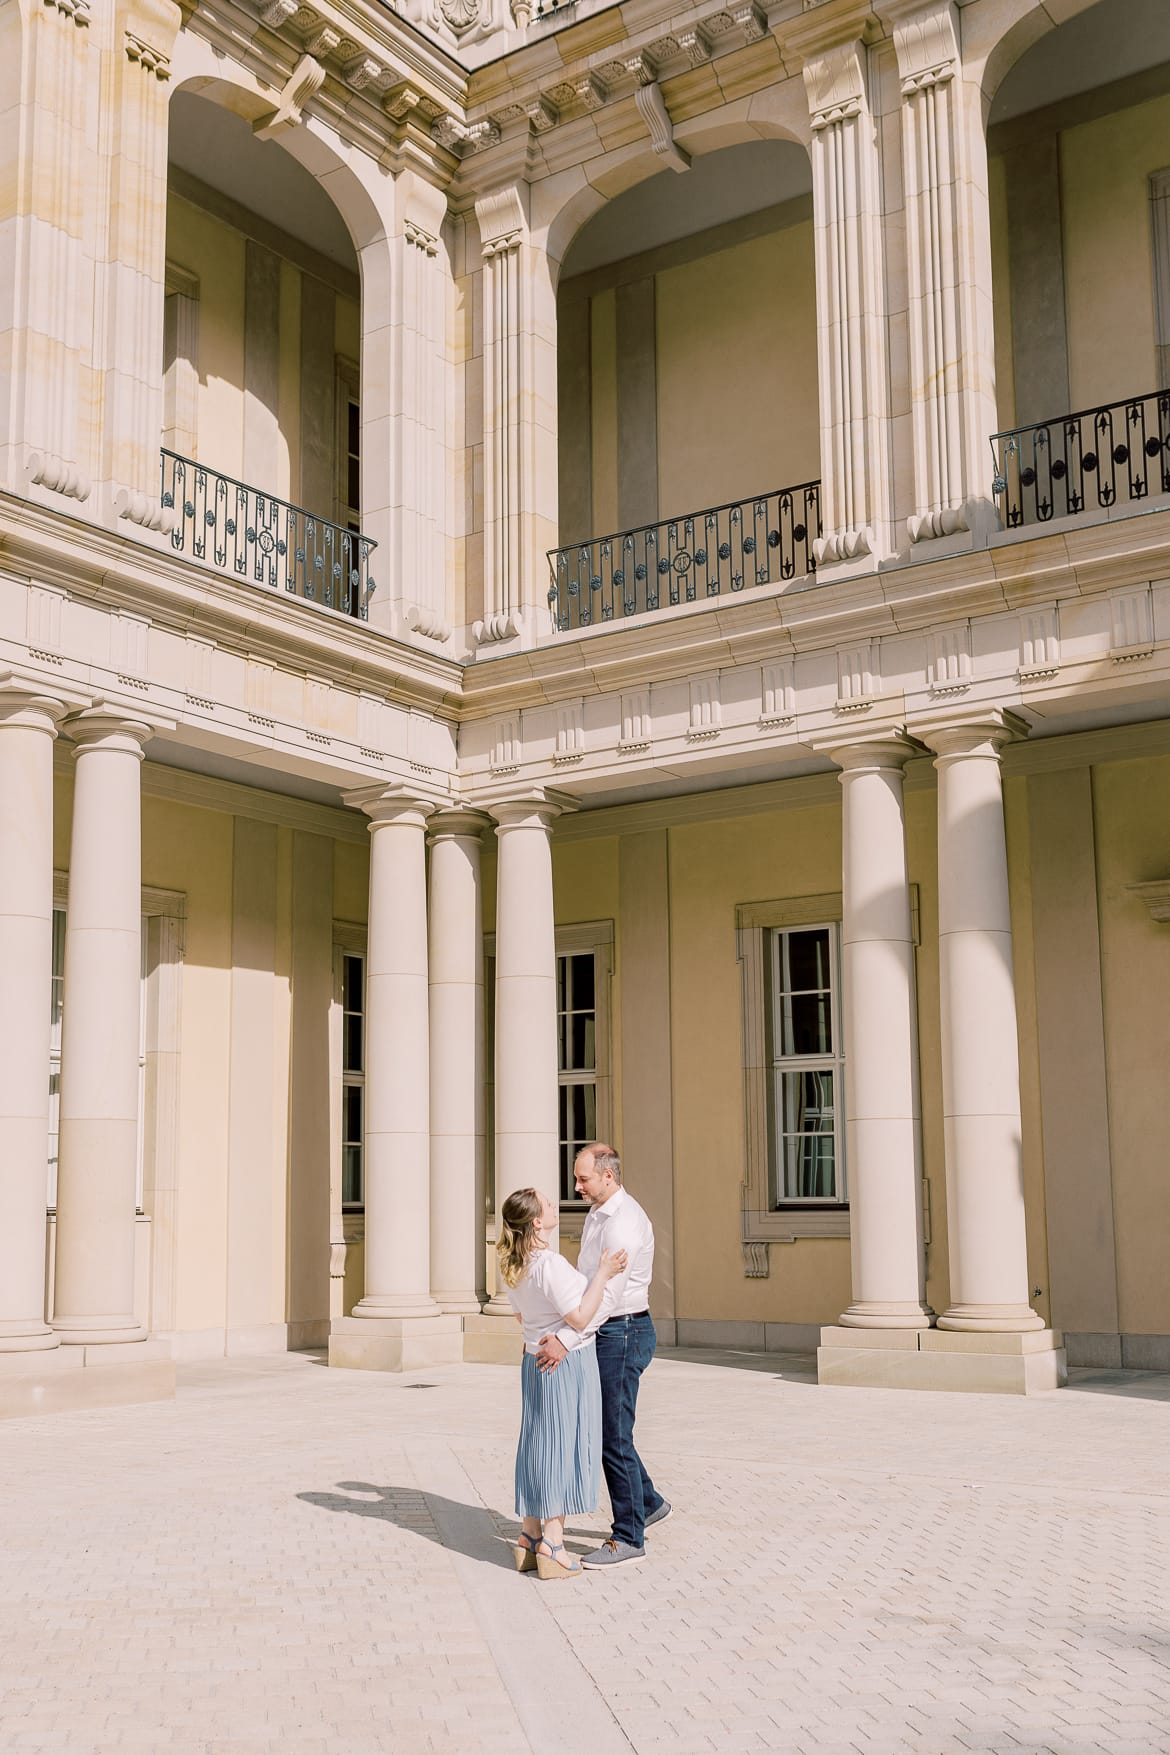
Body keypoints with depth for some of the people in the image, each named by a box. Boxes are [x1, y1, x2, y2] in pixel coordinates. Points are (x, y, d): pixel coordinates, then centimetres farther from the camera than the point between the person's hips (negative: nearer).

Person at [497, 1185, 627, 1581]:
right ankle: (552, 1547, 1)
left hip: (535, 1360, 8)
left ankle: (529, 1538, 18)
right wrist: (602, 1274, -17)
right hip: (569, 1362, -8)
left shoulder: (513, 1266, 5)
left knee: (537, 1445, 13)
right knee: (563, 1446, -1)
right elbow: (580, 1318, -21)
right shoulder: (550, 1265, -23)